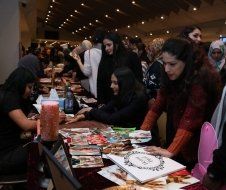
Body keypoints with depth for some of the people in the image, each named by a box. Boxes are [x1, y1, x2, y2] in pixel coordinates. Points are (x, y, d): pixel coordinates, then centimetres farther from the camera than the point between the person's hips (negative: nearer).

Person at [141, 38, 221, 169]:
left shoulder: (201, 79, -23)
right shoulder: (172, 78, -4)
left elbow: (190, 119, -29)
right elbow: (157, 106, -4)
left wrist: (171, 151, -34)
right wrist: (143, 131, -13)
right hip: (172, 141, 6)